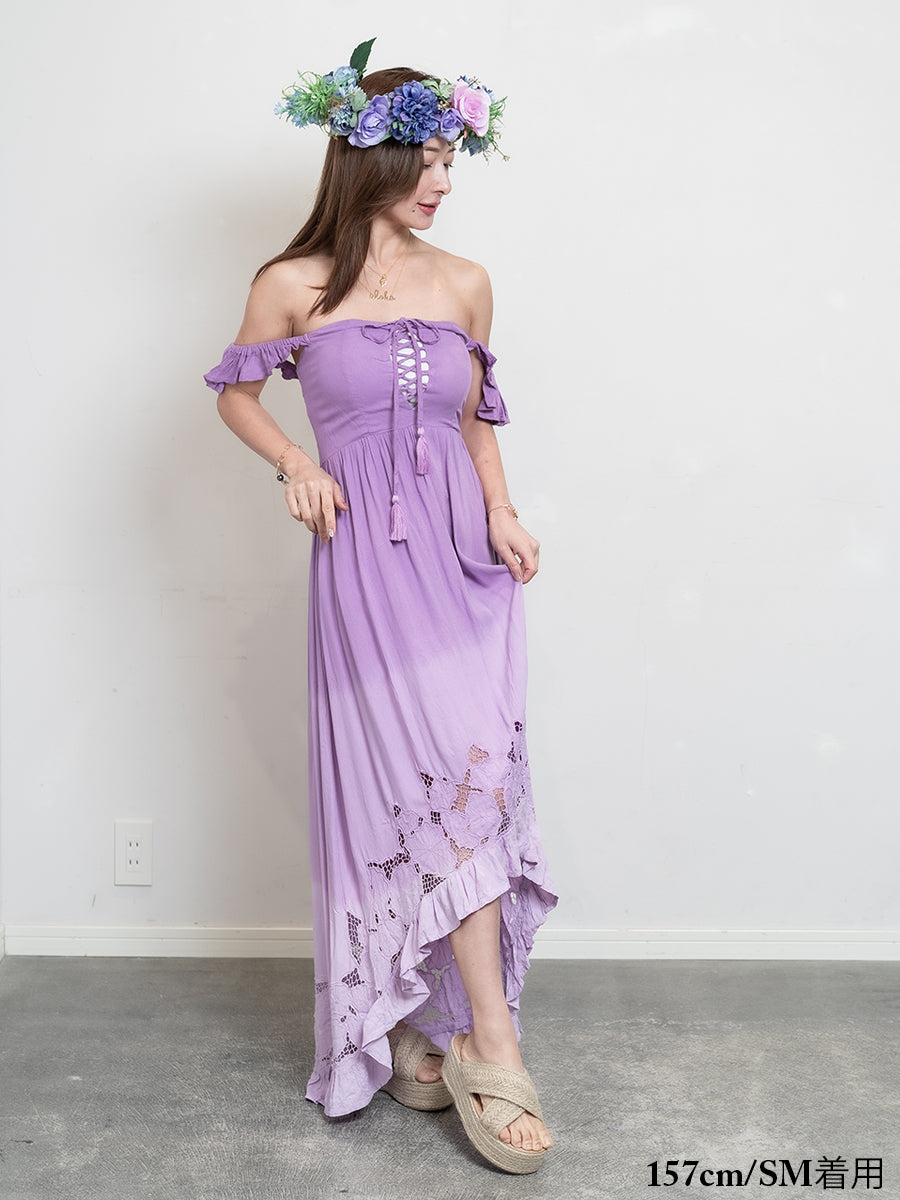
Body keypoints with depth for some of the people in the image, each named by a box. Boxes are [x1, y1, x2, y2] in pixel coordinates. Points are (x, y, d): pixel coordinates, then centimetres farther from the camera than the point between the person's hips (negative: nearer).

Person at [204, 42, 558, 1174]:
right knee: (461, 771, -12)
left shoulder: (465, 284, 10)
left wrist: (502, 515, 3)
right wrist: (297, 464, -4)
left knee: (462, 774, 0)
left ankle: (423, 1023, 18)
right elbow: (236, 393, 13)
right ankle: (490, 1042, -1)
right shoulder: (293, 286, 1)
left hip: (463, 553, 4)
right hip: (366, 559, -3)